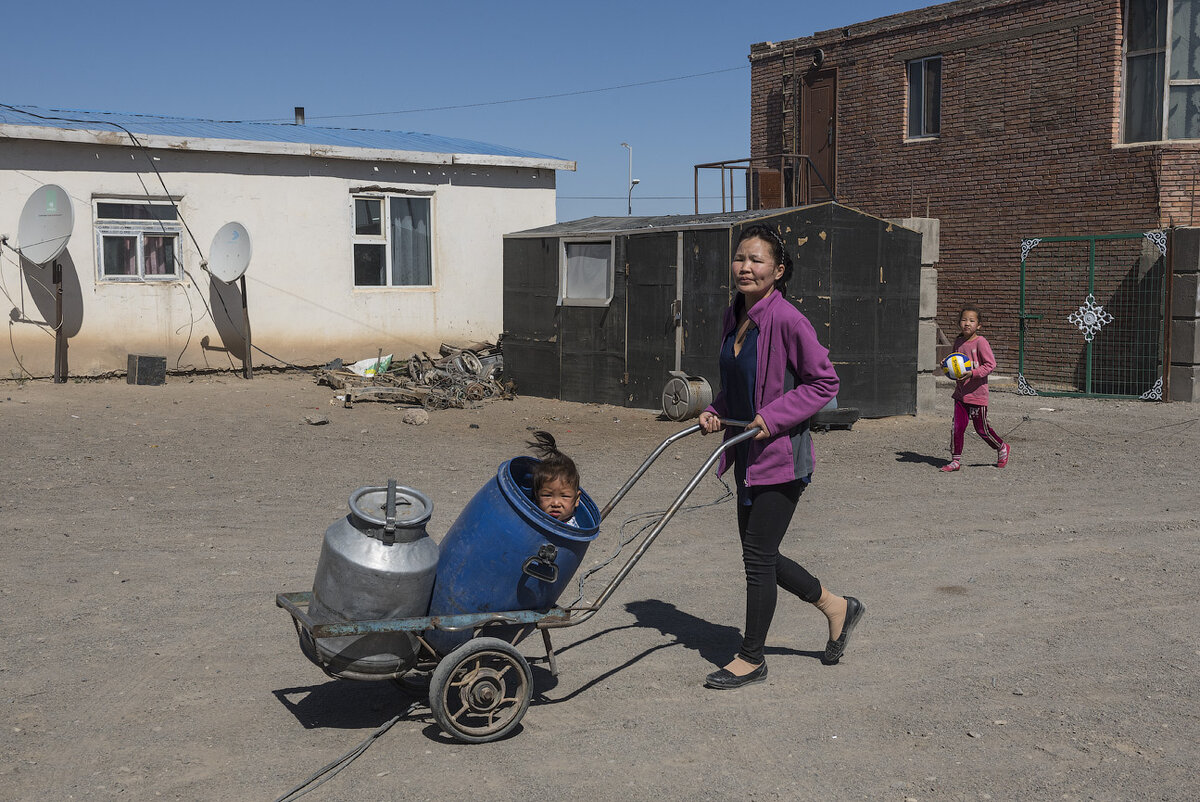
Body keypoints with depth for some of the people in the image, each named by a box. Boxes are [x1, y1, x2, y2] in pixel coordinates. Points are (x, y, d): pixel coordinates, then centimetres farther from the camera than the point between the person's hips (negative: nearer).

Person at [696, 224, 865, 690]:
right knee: (760, 553, 15)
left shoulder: (787, 320, -17)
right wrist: (716, 411, 2)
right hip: (748, 454, 9)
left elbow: (824, 381, -13)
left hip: (781, 455, -9)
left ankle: (751, 659, 15)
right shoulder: (734, 316, 7)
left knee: (758, 556, -1)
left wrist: (773, 417, -20)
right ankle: (836, 607, 35)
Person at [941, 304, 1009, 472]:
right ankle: (955, 460, 8)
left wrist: (973, 373, -26)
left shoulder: (980, 342, -13)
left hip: (977, 394, -5)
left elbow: (990, 364, -16)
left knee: (982, 429, 7)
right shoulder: (958, 342, 7)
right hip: (961, 393, 5)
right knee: (957, 427, -2)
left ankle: (1001, 448, 33)